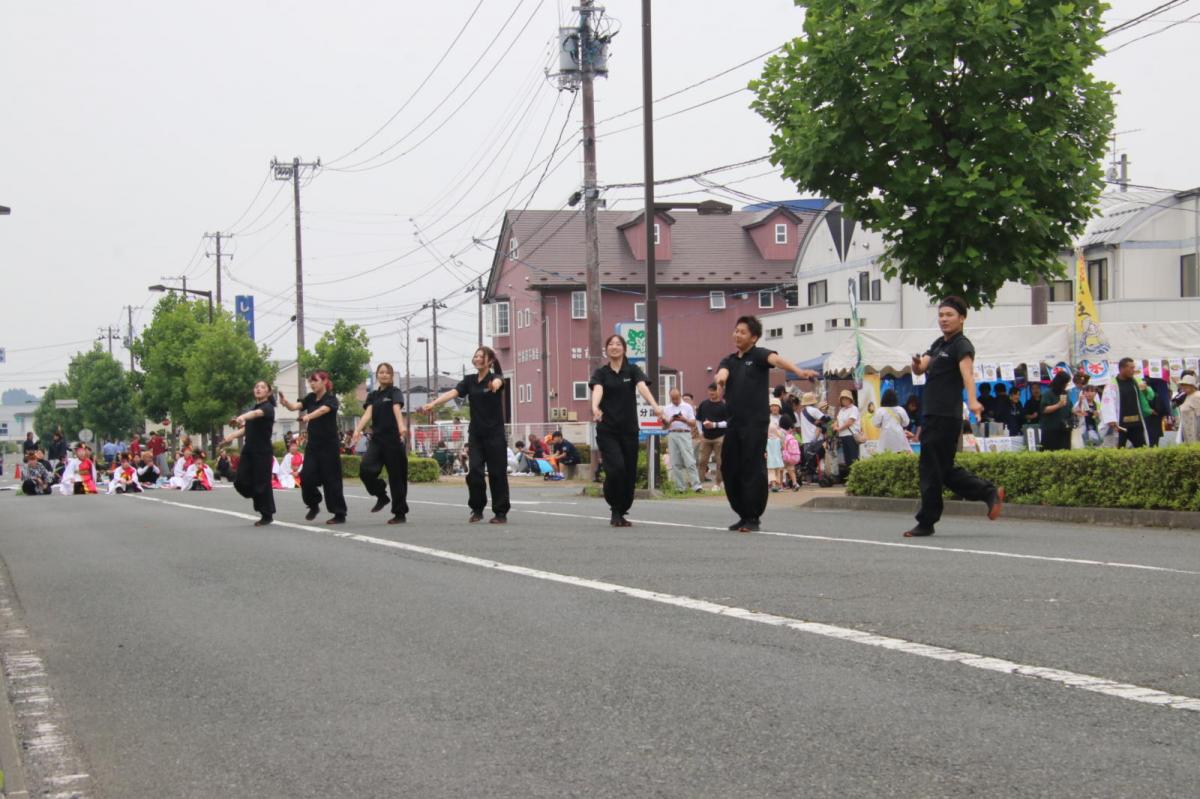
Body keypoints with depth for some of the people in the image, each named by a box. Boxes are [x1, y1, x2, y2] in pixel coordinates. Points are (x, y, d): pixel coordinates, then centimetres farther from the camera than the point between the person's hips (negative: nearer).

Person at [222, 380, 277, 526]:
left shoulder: (268, 408, -9)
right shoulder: (253, 408, 17)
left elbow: (257, 413, -32)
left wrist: (242, 417, -52)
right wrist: (232, 436, 4)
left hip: (263, 452, -7)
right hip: (248, 451, 7)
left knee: (262, 483, -4)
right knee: (240, 482, 0)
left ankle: (267, 515, 9)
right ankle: (261, 503, 23)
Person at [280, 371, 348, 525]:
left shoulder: (331, 399, -11)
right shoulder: (310, 398, 7)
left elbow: (323, 410, -32)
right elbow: (295, 406, -6)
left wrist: (308, 416, -51)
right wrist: (285, 402, -29)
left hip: (329, 445, -5)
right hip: (312, 445, 5)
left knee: (331, 479, -4)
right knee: (306, 476, -5)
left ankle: (340, 515, 4)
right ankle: (313, 505, 18)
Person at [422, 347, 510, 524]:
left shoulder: (495, 377, -6)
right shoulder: (469, 380, 6)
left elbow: (498, 381, -32)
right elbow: (453, 392, -9)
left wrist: (495, 384, -59)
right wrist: (434, 403, -28)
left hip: (494, 434, -4)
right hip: (475, 434, 4)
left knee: (497, 473, -1)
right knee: (474, 472, -6)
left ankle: (501, 513, 9)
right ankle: (477, 509, 9)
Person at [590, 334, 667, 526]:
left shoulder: (633, 371, 4)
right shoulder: (601, 373, 3)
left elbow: (642, 387, -15)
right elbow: (597, 390, -17)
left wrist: (655, 406, -35)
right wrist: (595, 407, -41)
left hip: (629, 430, 2)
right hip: (607, 431, -2)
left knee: (629, 474, 2)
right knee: (616, 468, -18)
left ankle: (621, 514, 19)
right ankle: (615, 510, 0)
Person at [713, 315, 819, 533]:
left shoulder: (759, 355, 0)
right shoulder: (729, 360, 16)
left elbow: (777, 360, -21)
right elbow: (723, 371, -5)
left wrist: (798, 371, -40)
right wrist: (720, 377, -31)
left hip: (756, 422, -6)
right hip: (734, 422, 6)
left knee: (753, 470, -6)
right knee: (729, 469, 6)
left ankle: (753, 517, 2)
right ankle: (743, 514, 18)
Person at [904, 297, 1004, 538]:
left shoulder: (962, 345, -10)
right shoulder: (938, 344, 17)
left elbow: (967, 371, -27)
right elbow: (920, 369, 12)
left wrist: (972, 400, -43)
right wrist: (917, 363, -13)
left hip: (946, 418, -9)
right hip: (932, 416, 9)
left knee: (931, 470, -4)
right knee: (944, 470, 13)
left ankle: (926, 523, 4)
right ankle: (989, 492, 18)